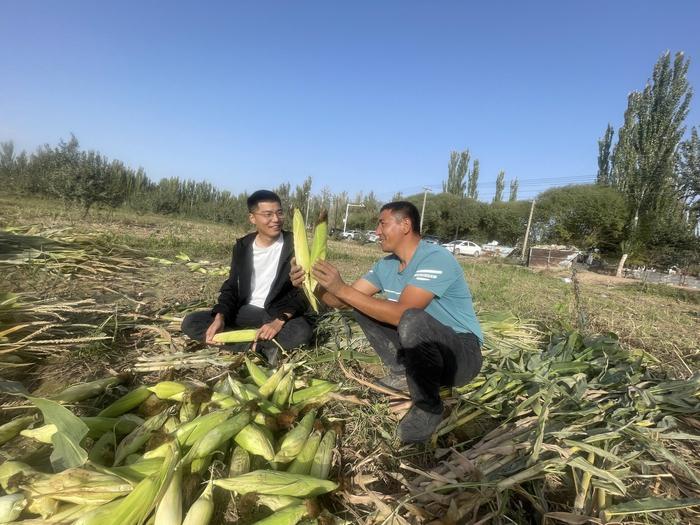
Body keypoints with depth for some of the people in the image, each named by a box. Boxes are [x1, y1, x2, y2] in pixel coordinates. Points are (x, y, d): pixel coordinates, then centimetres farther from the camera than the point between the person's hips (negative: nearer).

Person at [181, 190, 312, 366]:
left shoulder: (294, 245, -8)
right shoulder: (242, 246, 2)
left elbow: (304, 291, -12)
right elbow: (231, 287, 4)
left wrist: (279, 321, -27)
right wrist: (220, 317, -16)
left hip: (281, 313, -4)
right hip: (246, 311, 5)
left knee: (302, 331, -36)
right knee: (190, 322, -15)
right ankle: (263, 346, -23)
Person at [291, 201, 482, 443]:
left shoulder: (436, 259, -24)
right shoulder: (386, 265, 1)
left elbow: (401, 313, -34)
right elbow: (342, 301, 0)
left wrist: (342, 288, -33)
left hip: (462, 353, -7)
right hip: (422, 344, 7)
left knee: (412, 321, -38)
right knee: (361, 305, 0)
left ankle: (428, 405, -13)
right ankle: (402, 373, 6)